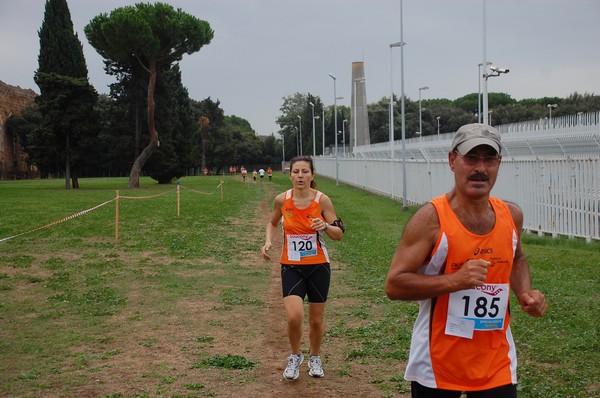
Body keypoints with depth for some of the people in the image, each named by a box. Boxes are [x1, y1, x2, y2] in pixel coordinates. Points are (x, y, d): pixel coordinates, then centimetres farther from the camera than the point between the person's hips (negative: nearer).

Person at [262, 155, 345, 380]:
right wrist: (268, 241, -3)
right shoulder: (282, 200, -5)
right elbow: (272, 223, 15)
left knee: (316, 320, 9)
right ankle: (295, 357, 13)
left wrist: (325, 226, -25)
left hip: (318, 266, 0)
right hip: (291, 266, 0)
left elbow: (339, 235, -5)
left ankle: (315, 358, 37)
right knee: (294, 317, -16)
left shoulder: (322, 200, -10)